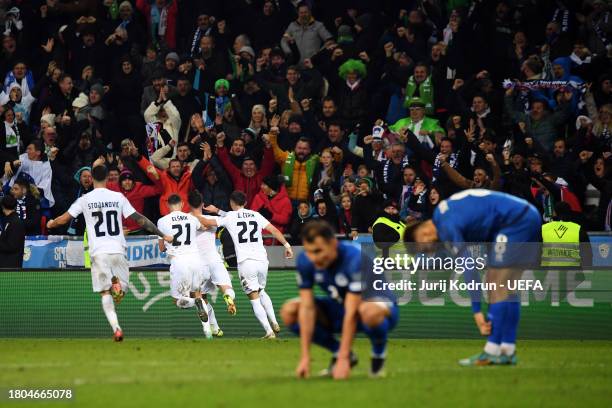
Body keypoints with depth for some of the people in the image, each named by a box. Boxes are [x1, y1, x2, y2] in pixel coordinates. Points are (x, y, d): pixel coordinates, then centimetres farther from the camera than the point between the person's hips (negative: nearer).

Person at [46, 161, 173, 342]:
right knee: (120, 291, 15)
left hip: (99, 252, -1)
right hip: (118, 250, 1)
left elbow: (64, 219, 9)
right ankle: (116, 282, -22)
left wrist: (51, 224, 32)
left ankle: (116, 328, -15)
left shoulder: (85, 199, 1)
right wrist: (162, 235, 8)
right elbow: (139, 219, 2)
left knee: (105, 293, 4)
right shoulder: (118, 197, 4)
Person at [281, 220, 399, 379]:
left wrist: (343, 359, -36)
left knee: (369, 312, -43)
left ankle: (379, 353, -9)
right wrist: (305, 357, -23)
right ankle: (338, 351, 4)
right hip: (339, 307, 6)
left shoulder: (355, 260, -33)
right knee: (289, 312, -14)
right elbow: (307, 308, -18)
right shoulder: (305, 261, -17)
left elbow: (351, 314, -34)